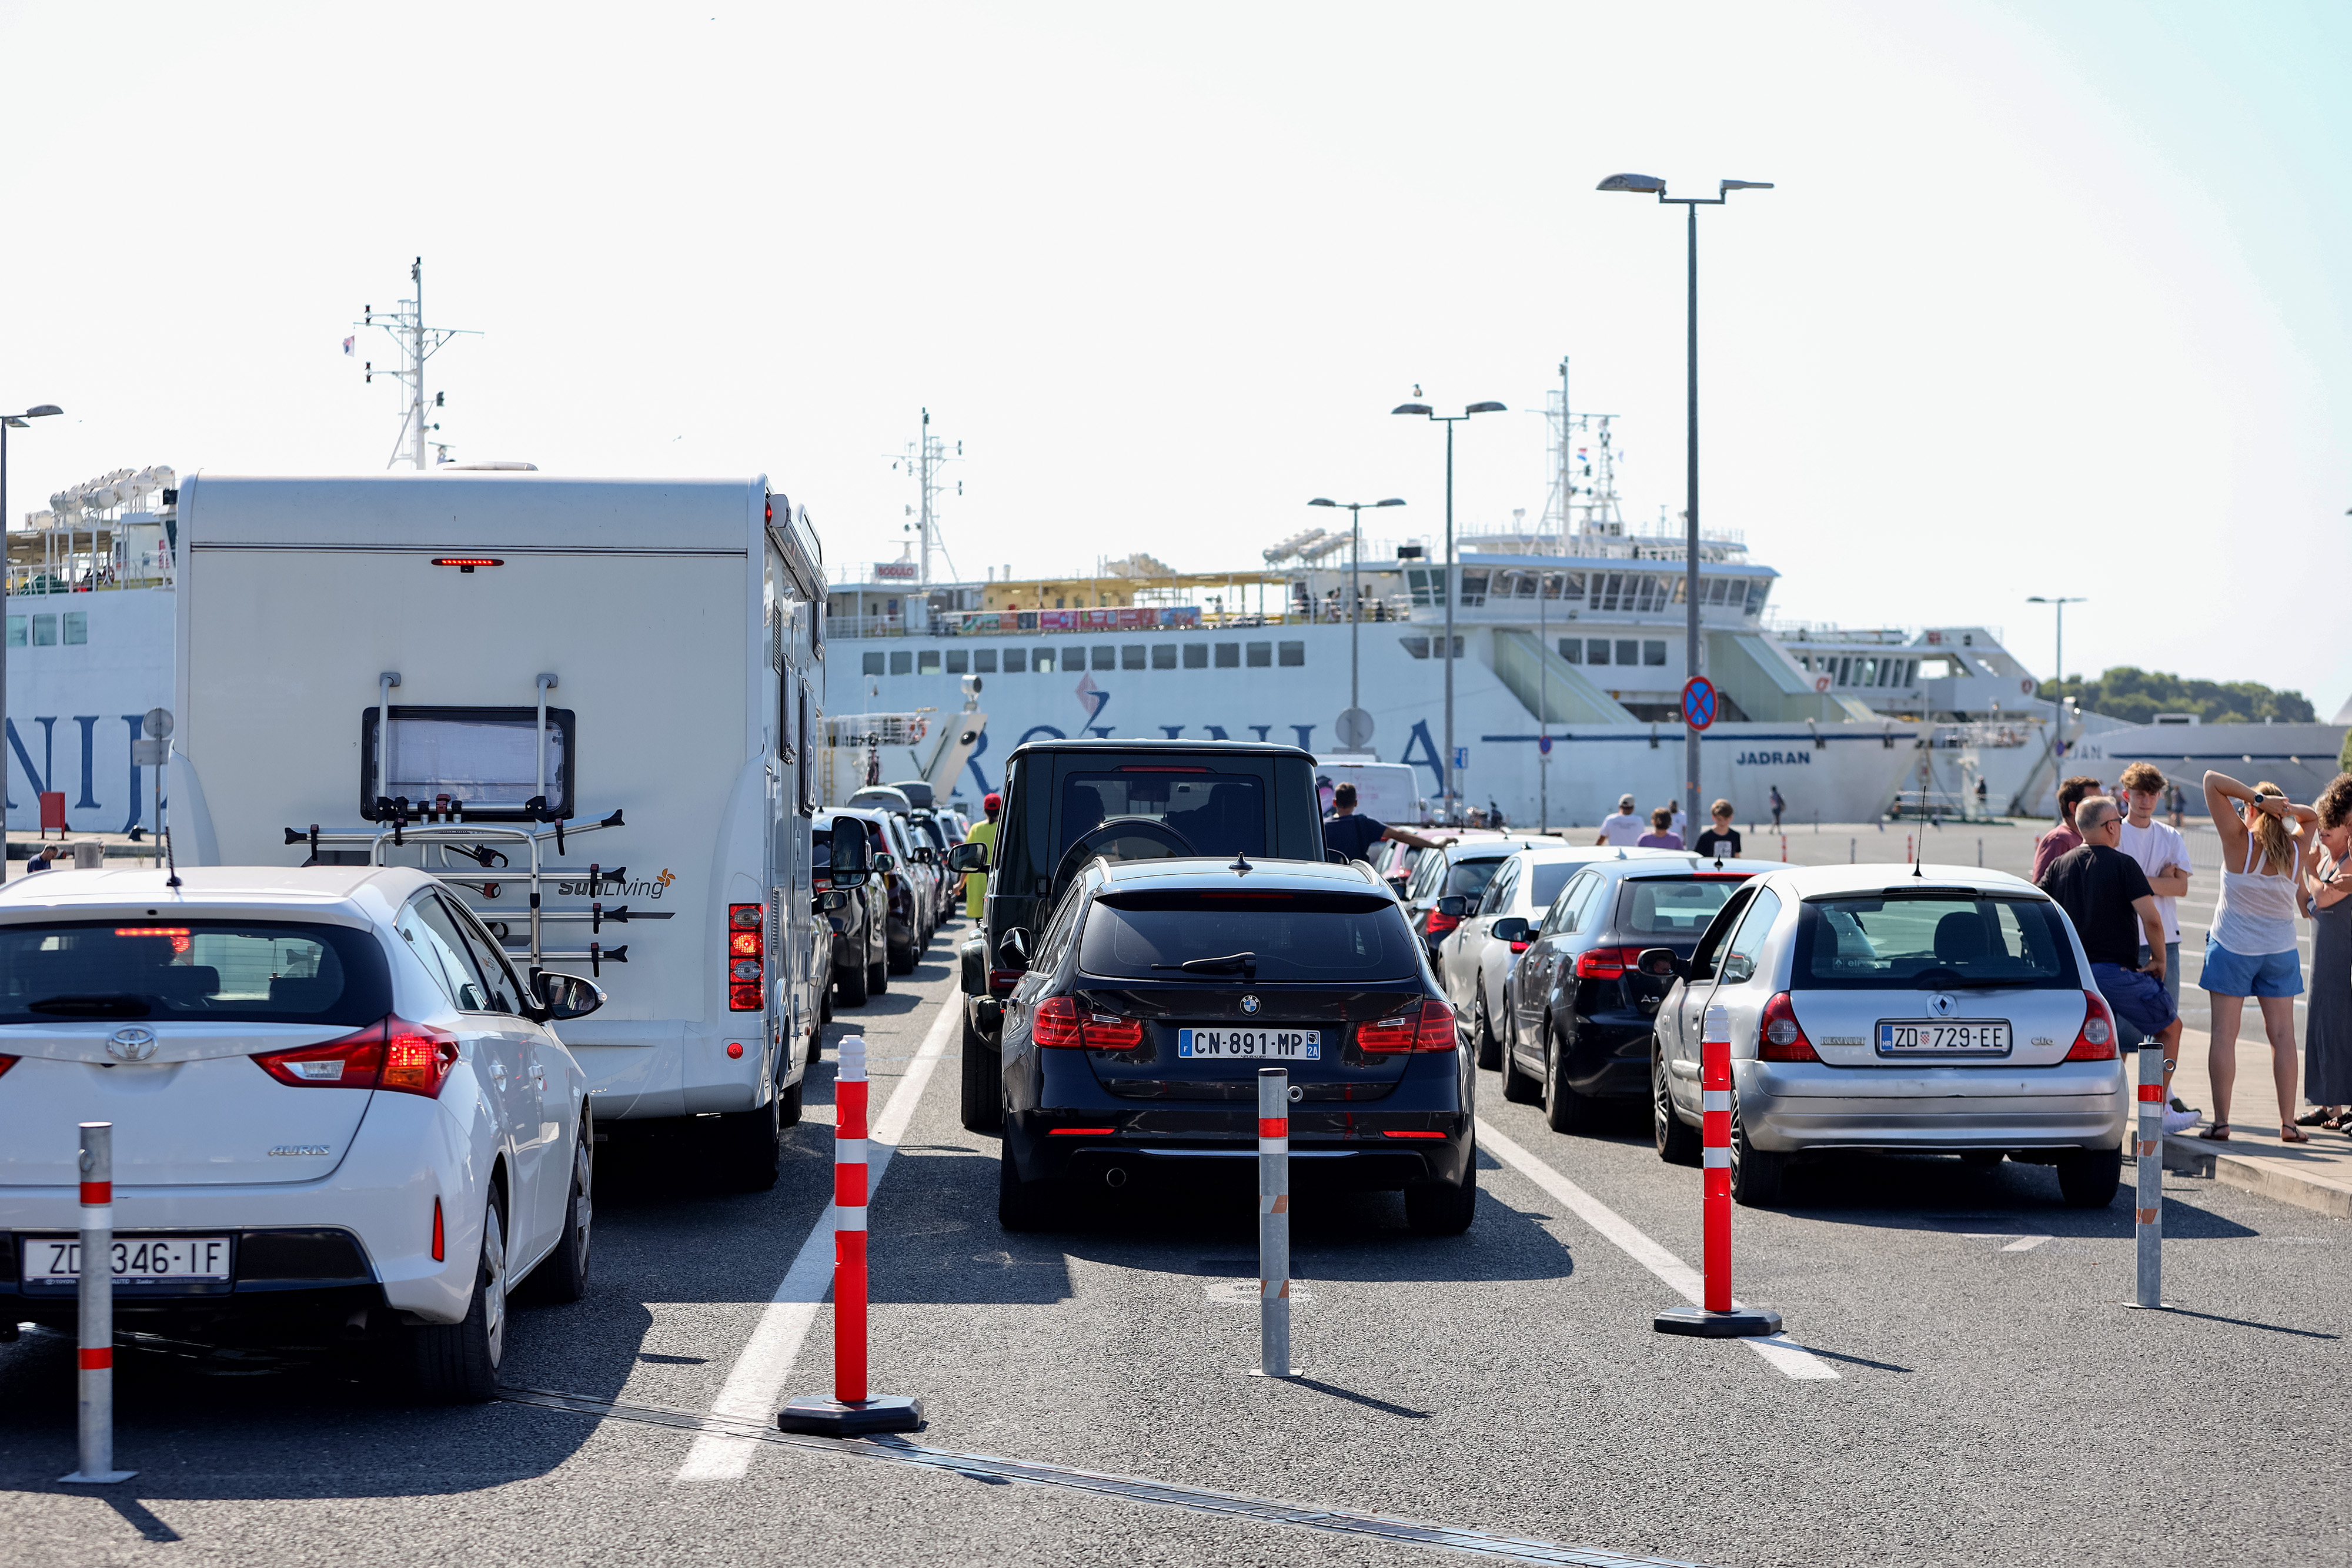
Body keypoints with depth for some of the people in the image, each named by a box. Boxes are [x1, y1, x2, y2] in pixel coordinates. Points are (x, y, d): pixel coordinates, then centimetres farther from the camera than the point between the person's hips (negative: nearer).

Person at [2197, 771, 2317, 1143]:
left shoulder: (2240, 841, -13)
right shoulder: (2296, 849, -4)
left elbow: (2213, 782, -15)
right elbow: (2312, 816, 18)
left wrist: (2257, 798, -20)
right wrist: (2288, 809, -2)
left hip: (2232, 947, -3)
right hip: (2280, 949, 3)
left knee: (2224, 1033, -1)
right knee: (2282, 1035, 6)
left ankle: (2221, 1122, -4)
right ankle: (2288, 1123, 5)